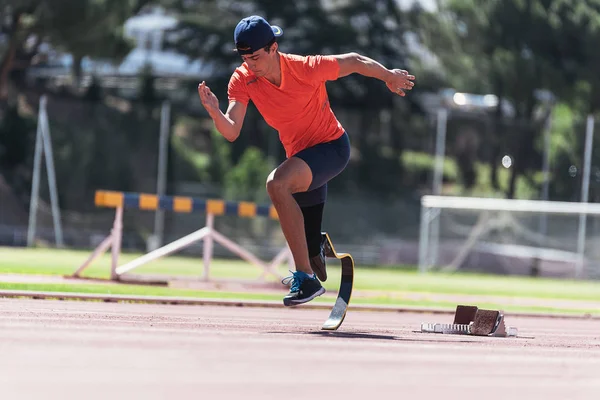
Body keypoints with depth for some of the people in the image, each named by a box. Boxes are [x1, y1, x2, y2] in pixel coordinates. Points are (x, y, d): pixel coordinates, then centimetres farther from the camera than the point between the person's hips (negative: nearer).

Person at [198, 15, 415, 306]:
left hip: (332, 146, -6)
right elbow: (231, 131, -22)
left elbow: (354, 62, -9)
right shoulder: (243, 80, -14)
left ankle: (305, 276, -33)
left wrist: (389, 76, 8)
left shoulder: (307, 68, -26)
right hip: (299, 154, 6)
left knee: (277, 183, -33)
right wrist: (215, 113, -44)